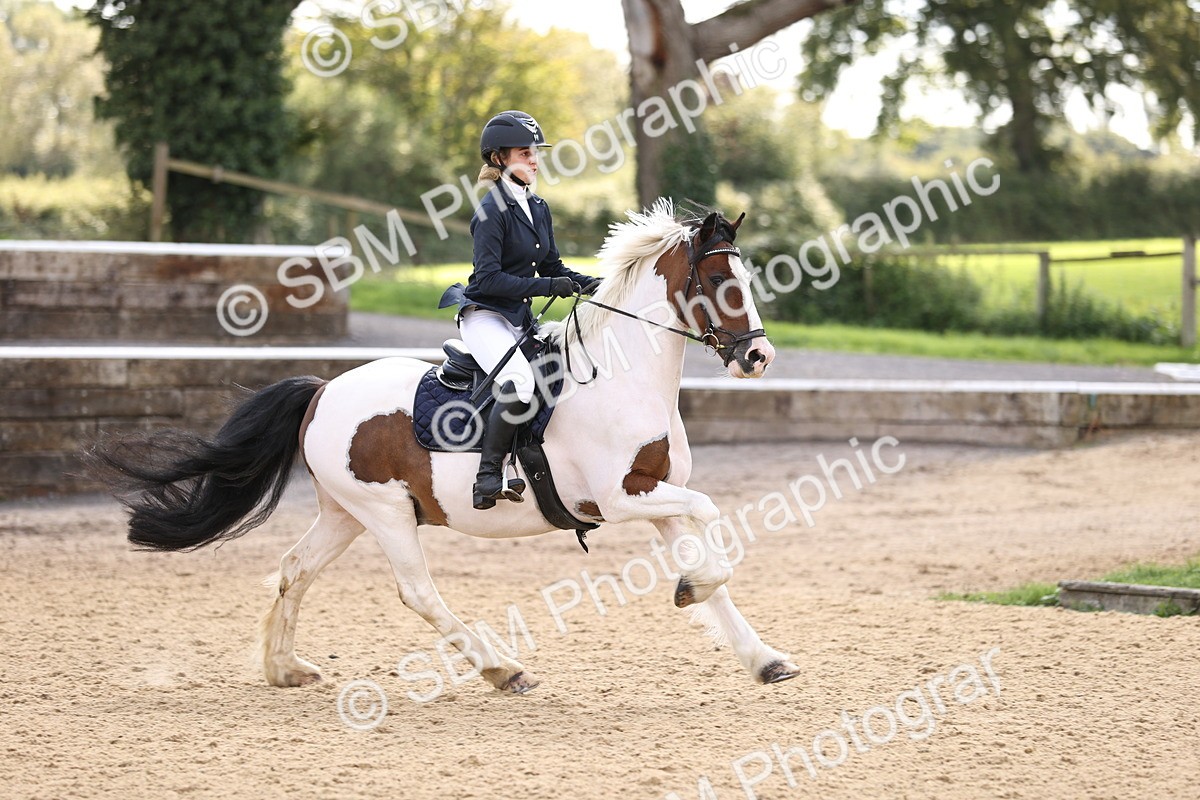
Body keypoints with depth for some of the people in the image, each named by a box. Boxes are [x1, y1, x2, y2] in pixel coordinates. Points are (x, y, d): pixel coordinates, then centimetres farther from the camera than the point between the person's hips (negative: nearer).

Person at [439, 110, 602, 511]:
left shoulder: (538, 208, 12)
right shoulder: (492, 210, -13)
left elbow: (552, 266, 17)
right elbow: (488, 279, -20)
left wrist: (590, 284, -1)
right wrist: (547, 286, -24)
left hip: (521, 319, 9)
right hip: (485, 315, -9)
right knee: (519, 383, -32)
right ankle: (488, 478, -24)